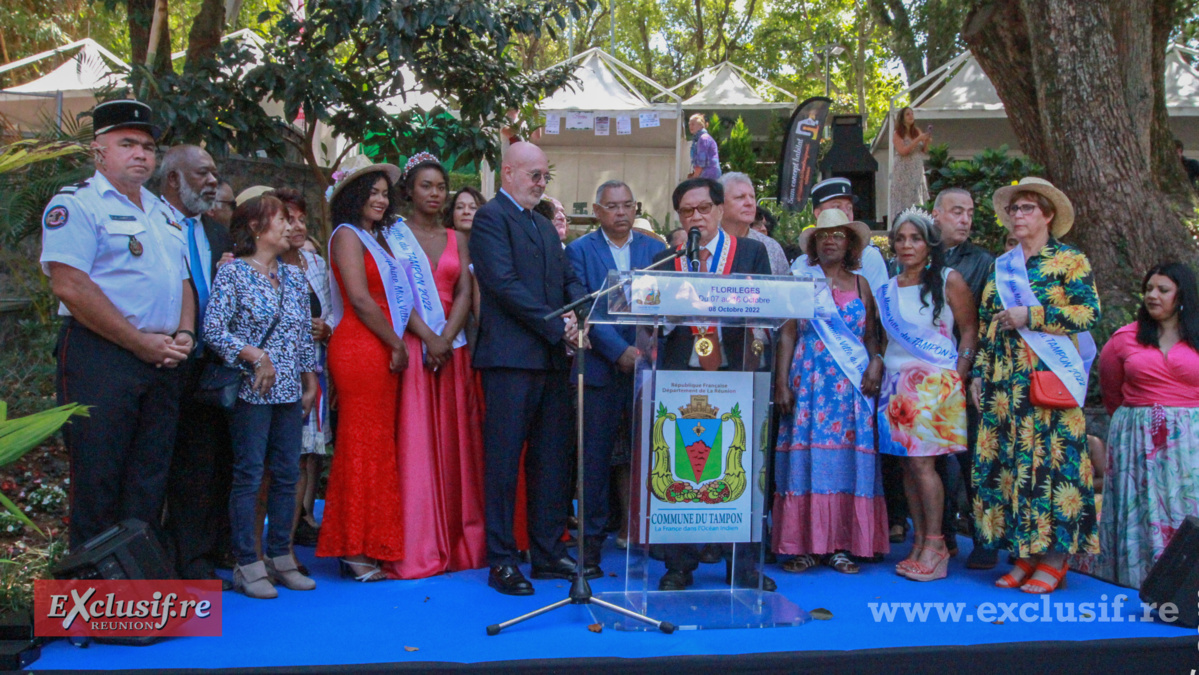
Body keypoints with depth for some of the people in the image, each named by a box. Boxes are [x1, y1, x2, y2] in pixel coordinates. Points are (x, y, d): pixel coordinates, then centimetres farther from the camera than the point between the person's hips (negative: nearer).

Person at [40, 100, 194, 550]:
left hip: (163, 361, 7)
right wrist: (140, 341, -14)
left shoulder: (163, 212, 19)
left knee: (150, 477, 10)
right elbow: (70, 286, -15)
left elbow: (184, 279, 21)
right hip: (101, 356, -7)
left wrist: (184, 334, 2)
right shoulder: (76, 204, -4)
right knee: (98, 477, -1)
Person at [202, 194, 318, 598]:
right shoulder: (232, 273, -4)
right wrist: (254, 356, -18)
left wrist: (310, 380, 13)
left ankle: (280, 556, 17)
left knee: (287, 475, 7)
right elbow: (213, 329, -12)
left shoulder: (294, 277, 14)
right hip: (251, 391, -6)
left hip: (289, 391, 6)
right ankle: (248, 564, 6)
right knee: (248, 475, -1)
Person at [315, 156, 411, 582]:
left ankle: (372, 546, 16)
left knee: (379, 446, 9)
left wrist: (396, 346, 8)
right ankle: (356, 550, 1)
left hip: (382, 351, 8)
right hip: (360, 350, -8)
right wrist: (397, 345, -8)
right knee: (363, 444, -6)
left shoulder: (376, 238, 21)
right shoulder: (348, 235, -4)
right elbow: (360, 298, -13)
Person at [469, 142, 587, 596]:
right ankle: (501, 560, 6)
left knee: (552, 460, 10)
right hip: (510, 357, -8)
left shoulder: (545, 226, 23)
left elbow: (569, 279, 17)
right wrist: (557, 327, -14)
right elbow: (505, 285, -14)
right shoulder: (490, 217, -3)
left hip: (551, 357, 8)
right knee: (504, 460, -2)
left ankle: (548, 553, 20)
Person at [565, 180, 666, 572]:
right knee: (596, 456, 2)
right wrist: (619, 350, -14)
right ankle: (592, 536, 13)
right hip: (601, 368, -2)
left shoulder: (655, 249, 12)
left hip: (647, 367, 2)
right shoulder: (579, 251, 4)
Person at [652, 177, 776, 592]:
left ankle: (743, 569, 16)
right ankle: (679, 567, 17)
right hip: (680, 377, 1)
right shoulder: (664, 259, 12)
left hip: (735, 375, 0)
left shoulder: (751, 252, 10)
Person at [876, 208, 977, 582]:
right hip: (897, 384, 5)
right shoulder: (886, 290, 14)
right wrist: (879, 369, 9)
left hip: (934, 383, -5)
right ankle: (920, 542, 11)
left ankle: (935, 544, -3)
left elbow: (970, 330, 0)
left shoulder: (949, 280, 0)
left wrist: (958, 375, -8)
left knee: (922, 462, -11)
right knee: (907, 465, 4)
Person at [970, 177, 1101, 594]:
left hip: (1049, 378, -5)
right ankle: (1024, 555, 11)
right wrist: (979, 372, 11)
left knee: (1050, 459, -7)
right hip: (1005, 382, 5)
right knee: (1005, 460, 2)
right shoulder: (1000, 266, 18)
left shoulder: (1070, 261, 2)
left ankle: (1055, 559, 1)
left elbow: (1088, 312, -9)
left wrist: (1030, 315, -14)